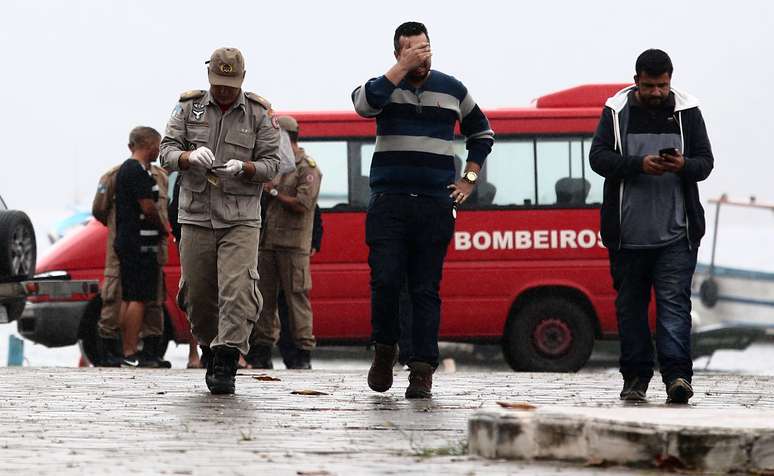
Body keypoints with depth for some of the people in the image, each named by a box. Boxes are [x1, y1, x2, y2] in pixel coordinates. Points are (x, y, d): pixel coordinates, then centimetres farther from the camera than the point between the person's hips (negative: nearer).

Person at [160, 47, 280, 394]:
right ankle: (210, 350, 28)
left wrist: (243, 167, -19)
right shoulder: (189, 107, 8)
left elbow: (270, 164, 2)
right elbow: (167, 152, 1)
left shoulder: (259, 113, 4)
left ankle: (225, 365, -18)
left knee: (237, 290, -16)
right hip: (196, 216, 2)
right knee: (198, 294, 5)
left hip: (241, 218, -2)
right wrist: (190, 157, -22)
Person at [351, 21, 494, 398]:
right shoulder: (385, 85, 5)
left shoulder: (451, 90, 12)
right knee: (385, 281, -12)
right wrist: (404, 68, -18)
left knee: (426, 290, -1)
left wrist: (469, 179, 15)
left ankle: (422, 371, -3)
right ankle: (384, 351, 9)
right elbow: (364, 103, -20)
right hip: (389, 204, -1)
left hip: (435, 206, 1)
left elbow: (481, 133, 26)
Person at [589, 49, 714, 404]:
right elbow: (598, 157, -3)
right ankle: (635, 378, 15)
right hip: (628, 233, 1)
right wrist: (640, 165, -19)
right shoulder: (616, 111, 5)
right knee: (630, 304, 7)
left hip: (676, 232, -1)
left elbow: (705, 162, 7)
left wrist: (683, 165, -17)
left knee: (674, 301, -10)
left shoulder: (687, 111, 7)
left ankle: (677, 375, -16)